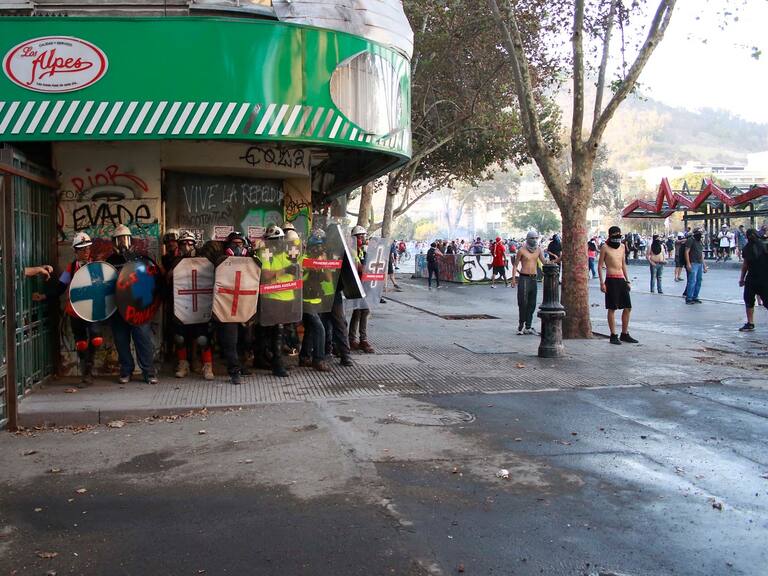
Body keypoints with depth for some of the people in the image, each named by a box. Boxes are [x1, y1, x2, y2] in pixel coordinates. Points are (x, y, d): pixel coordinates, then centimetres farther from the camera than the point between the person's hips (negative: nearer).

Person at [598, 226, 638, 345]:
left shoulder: (622, 246, 14)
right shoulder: (605, 247, -4)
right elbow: (600, 265, -4)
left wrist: (627, 280, 17)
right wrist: (602, 282, -11)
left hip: (621, 279, 6)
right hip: (611, 280, -6)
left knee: (628, 308, 7)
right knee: (612, 308, -2)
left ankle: (625, 334, 18)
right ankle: (613, 335, 4)